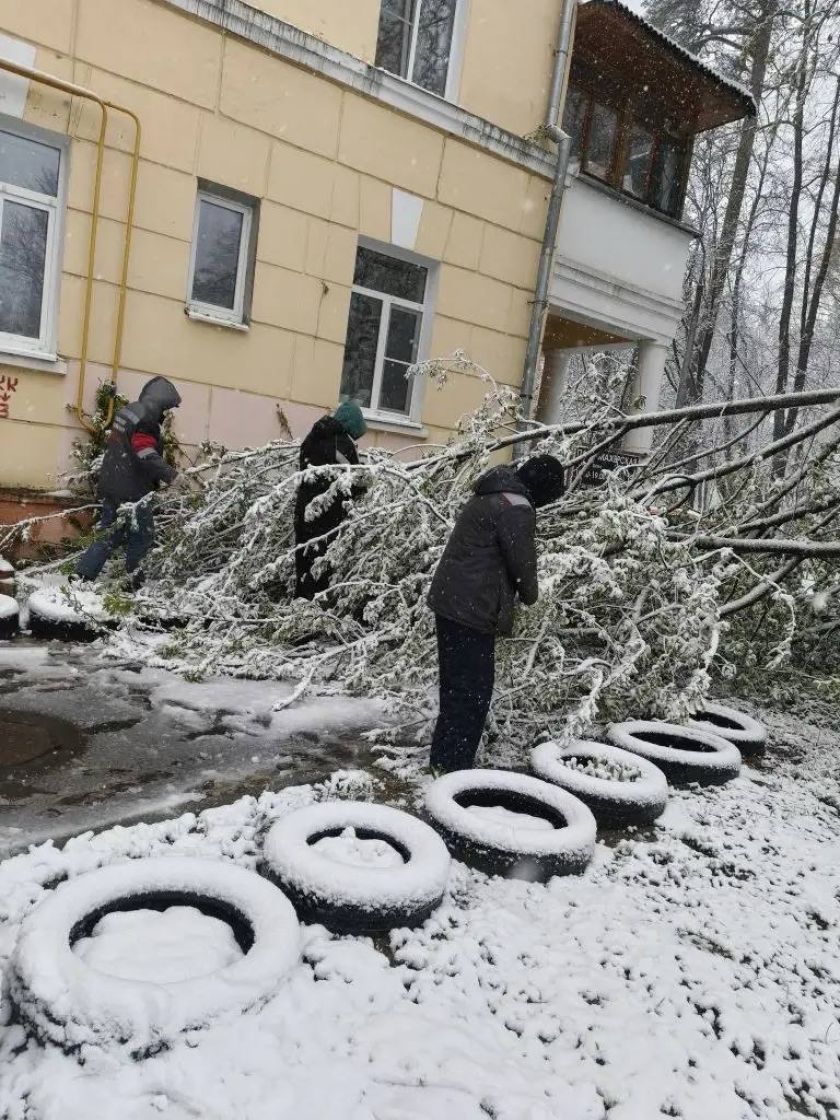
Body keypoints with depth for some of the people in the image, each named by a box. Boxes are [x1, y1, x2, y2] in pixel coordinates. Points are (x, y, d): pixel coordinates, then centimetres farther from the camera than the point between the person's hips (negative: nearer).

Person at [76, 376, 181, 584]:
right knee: (142, 537, 5)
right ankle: (132, 582, 9)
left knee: (110, 536, 14)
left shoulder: (126, 412, 15)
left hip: (111, 487, 9)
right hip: (133, 491, -9)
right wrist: (171, 475, -28)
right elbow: (147, 456, -25)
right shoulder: (146, 419, -15)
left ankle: (81, 575, 10)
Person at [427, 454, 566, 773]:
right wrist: (530, 595, 9)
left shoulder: (490, 494, 15)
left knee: (456, 686, 18)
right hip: (472, 609, -10)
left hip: (449, 600, 10)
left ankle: (444, 758, 27)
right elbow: (522, 562, -12)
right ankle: (454, 765, 6)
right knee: (473, 690, 0)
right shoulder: (517, 507, -16)